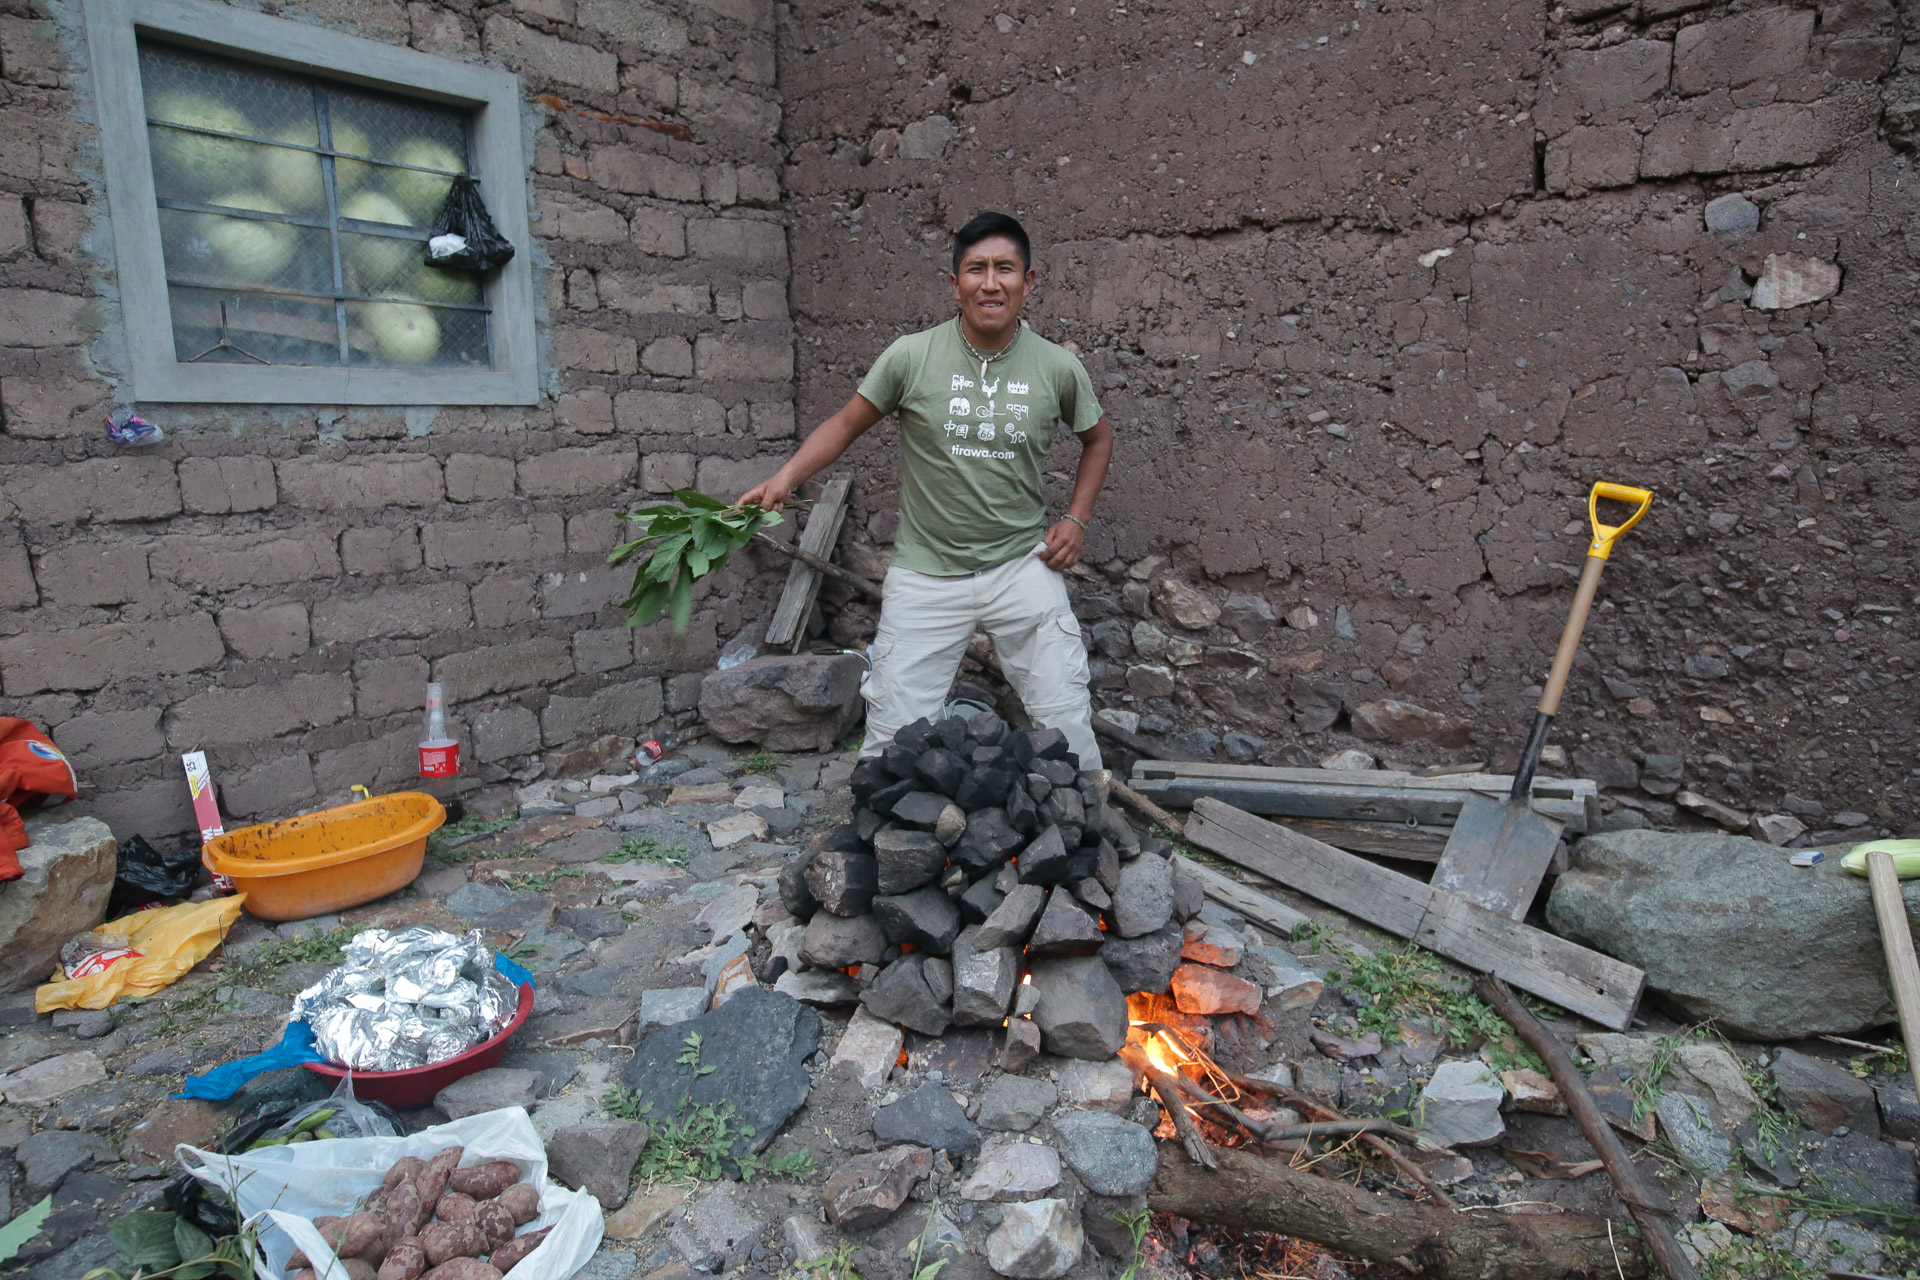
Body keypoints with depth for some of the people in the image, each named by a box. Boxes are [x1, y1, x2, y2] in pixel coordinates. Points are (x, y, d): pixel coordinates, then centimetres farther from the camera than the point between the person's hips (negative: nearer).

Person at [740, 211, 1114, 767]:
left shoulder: (1057, 367, -1)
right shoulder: (911, 356, -6)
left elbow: (1098, 436, 16)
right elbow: (847, 423, 4)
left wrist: (1077, 519, 6)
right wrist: (786, 476, -11)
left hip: (1022, 568, 1)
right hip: (926, 575, -1)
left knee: (1067, 727, 2)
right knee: (893, 737, 0)